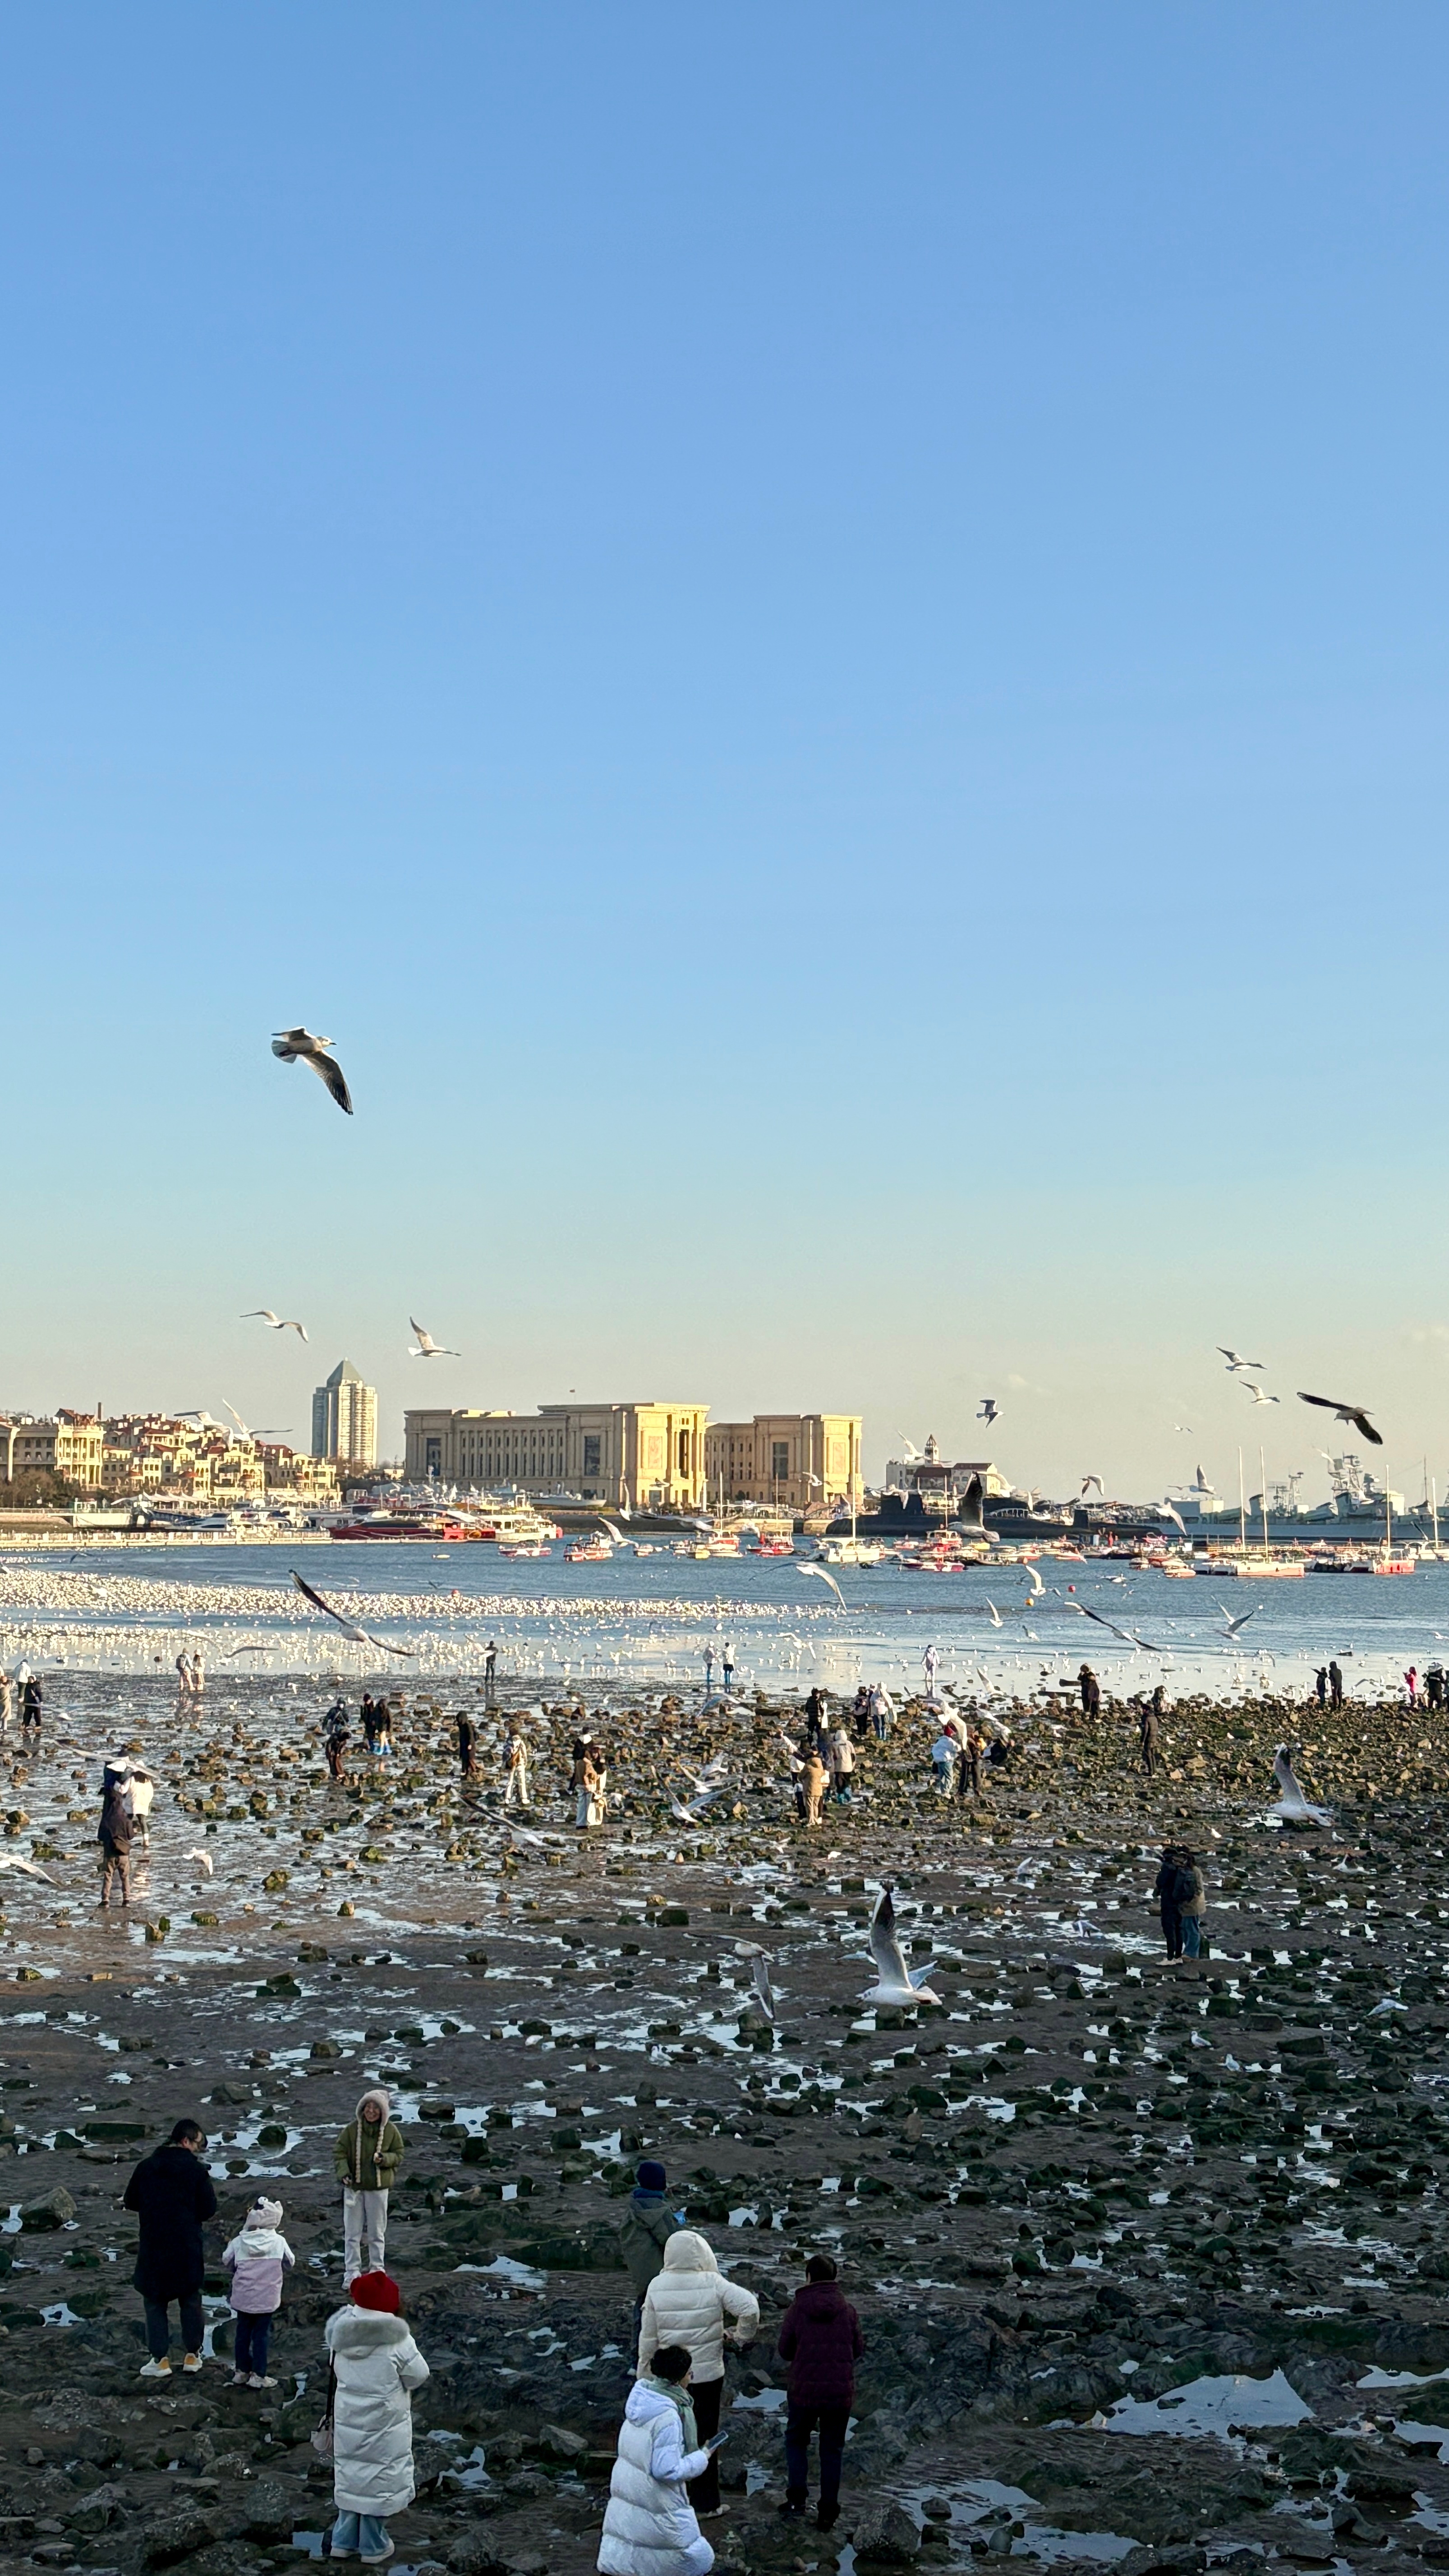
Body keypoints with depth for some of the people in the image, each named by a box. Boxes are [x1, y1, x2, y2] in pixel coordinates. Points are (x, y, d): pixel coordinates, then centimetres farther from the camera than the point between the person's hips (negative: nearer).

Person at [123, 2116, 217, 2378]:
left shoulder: (146, 2167, 0)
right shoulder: (196, 2170, -8)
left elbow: (131, 2202, 7)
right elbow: (209, 2209, -8)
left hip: (153, 2248, 1)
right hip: (188, 2249, -1)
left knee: (155, 2302, 9)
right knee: (191, 2301, 14)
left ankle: (160, 2359, 6)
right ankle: (192, 2355, 19)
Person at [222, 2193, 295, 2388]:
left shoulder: (239, 2242, -9)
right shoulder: (279, 2242, -10)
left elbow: (226, 2263, 3)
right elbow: (289, 2264, 3)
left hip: (243, 2298, 2)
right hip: (267, 2299, -2)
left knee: (243, 2333, 15)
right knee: (262, 2335, 6)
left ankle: (241, 2372, 24)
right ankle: (258, 2375, 8)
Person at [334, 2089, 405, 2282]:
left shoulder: (391, 2131, -5)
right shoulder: (352, 2129, -8)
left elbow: (399, 2155, 4)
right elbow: (339, 2152, -3)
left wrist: (385, 2159, -17)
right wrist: (343, 2173, -19)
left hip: (379, 2188, 0)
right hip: (354, 2187, 0)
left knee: (377, 2233, 12)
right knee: (352, 2233, 5)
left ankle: (378, 2271, 24)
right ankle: (352, 2272, 13)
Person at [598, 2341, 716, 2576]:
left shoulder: (640, 2398, -3)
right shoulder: (668, 2418, -27)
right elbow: (667, 2470, -24)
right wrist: (702, 2458, -13)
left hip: (625, 2495, 8)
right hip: (656, 2503, -8)